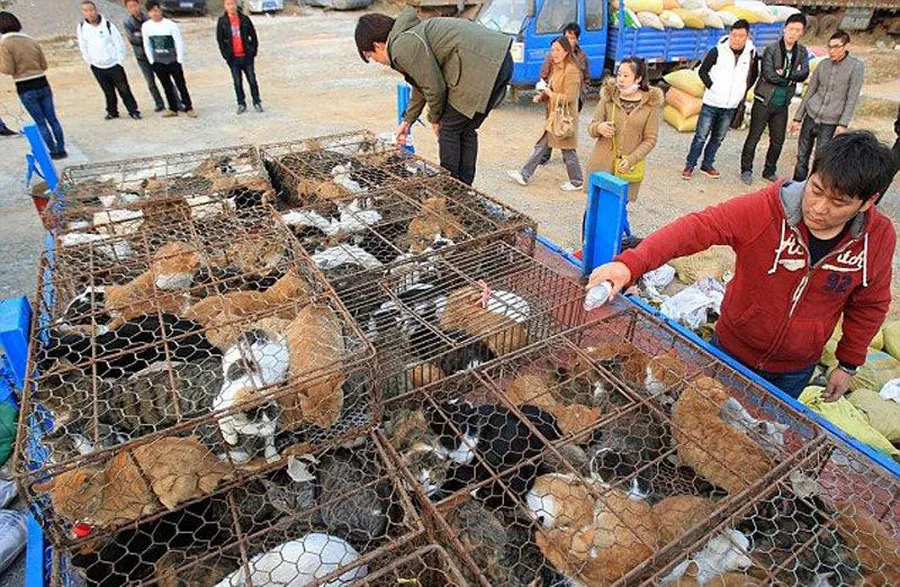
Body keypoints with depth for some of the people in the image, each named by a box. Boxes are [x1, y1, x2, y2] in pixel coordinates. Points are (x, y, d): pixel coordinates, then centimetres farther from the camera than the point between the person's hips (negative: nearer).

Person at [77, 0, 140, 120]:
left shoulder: (108, 25, -9)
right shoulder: (81, 28, -2)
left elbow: (119, 43, -4)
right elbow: (83, 47, 8)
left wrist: (119, 60, -4)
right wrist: (89, 62, 6)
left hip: (114, 64, -3)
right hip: (97, 67, 3)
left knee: (124, 89, -1)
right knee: (108, 91, 10)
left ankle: (133, 110, 8)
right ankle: (112, 111, 22)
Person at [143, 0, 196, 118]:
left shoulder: (170, 25, -11)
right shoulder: (145, 26, -1)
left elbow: (179, 43, -7)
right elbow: (147, 45, 6)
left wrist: (179, 61, -9)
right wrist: (152, 61, 3)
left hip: (173, 61, -3)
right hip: (158, 63, 3)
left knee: (181, 85, 0)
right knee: (167, 86, 9)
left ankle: (189, 108, 8)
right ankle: (173, 109, 16)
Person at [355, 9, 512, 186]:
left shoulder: (403, 47, -10)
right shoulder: (409, 35, 22)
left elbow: (434, 87, -9)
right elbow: (421, 84, 32)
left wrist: (435, 119, 9)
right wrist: (407, 121, 39)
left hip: (484, 67, -10)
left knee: (449, 130, 2)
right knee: (466, 130, 16)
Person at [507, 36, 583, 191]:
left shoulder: (571, 70, -16)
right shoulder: (556, 68, 12)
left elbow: (569, 97, -21)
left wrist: (550, 94, -14)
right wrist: (541, 96, 4)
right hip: (553, 116, 9)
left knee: (568, 152, 2)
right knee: (541, 146, 11)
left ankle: (577, 182, 16)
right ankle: (524, 175, 17)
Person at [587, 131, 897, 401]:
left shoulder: (878, 237, -14)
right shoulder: (766, 208, -26)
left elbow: (869, 304, 1)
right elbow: (696, 227, -36)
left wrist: (848, 364, 8)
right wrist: (630, 264, -50)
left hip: (795, 370, 2)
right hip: (733, 349, -2)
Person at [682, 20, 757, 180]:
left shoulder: (751, 53, 1)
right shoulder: (718, 51, -8)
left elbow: (753, 75, 15)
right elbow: (703, 71, 1)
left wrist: (743, 91, 7)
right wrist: (711, 87, -6)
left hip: (731, 106, 4)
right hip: (711, 102, -3)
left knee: (718, 138, 12)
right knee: (701, 136, -1)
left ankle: (707, 165, 24)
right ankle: (689, 166, 9)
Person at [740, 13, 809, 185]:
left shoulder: (802, 52, 7)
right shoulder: (771, 50, -7)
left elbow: (804, 74, -5)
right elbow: (769, 75, -16)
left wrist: (784, 73, -17)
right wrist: (790, 78, -7)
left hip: (782, 105, 5)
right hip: (764, 101, -5)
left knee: (778, 141, 9)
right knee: (754, 137, 0)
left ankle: (769, 171, 22)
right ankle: (746, 170, 11)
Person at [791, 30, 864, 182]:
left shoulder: (856, 66, -4)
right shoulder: (823, 65, 6)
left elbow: (852, 98, -8)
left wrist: (843, 123, -15)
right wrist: (798, 117, 11)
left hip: (830, 122, -3)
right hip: (810, 117, 4)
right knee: (802, 157, 6)